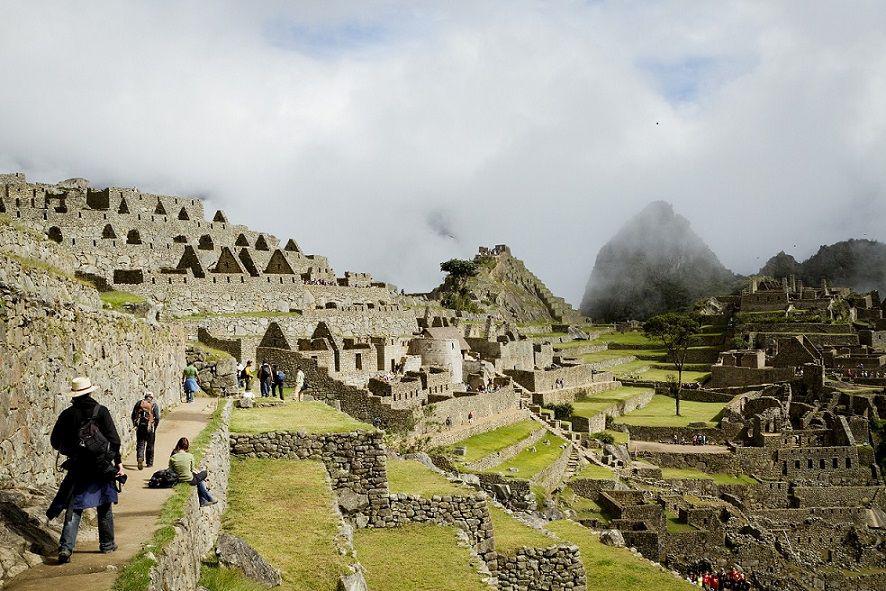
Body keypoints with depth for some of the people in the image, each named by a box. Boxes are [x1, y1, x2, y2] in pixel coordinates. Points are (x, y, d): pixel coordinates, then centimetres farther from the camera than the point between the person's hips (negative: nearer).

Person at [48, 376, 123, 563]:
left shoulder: (67, 414, -1)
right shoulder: (101, 411, -8)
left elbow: (55, 442, 5)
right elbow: (114, 439, -9)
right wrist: (118, 462, -1)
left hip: (77, 468, 1)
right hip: (102, 467, -1)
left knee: (74, 508, 6)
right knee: (104, 506, 13)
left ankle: (65, 547, -7)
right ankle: (107, 544, 22)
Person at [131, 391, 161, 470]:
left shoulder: (139, 403, 6)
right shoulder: (154, 405, -2)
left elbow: (133, 415, 7)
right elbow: (157, 418, -7)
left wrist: (135, 424, 17)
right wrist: (155, 427, 7)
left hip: (140, 427, 2)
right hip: (150, 428, -2)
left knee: (140, 444, 7)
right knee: (150, 446, 10)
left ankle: (140, 458, -18)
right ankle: (149, 463, 17)